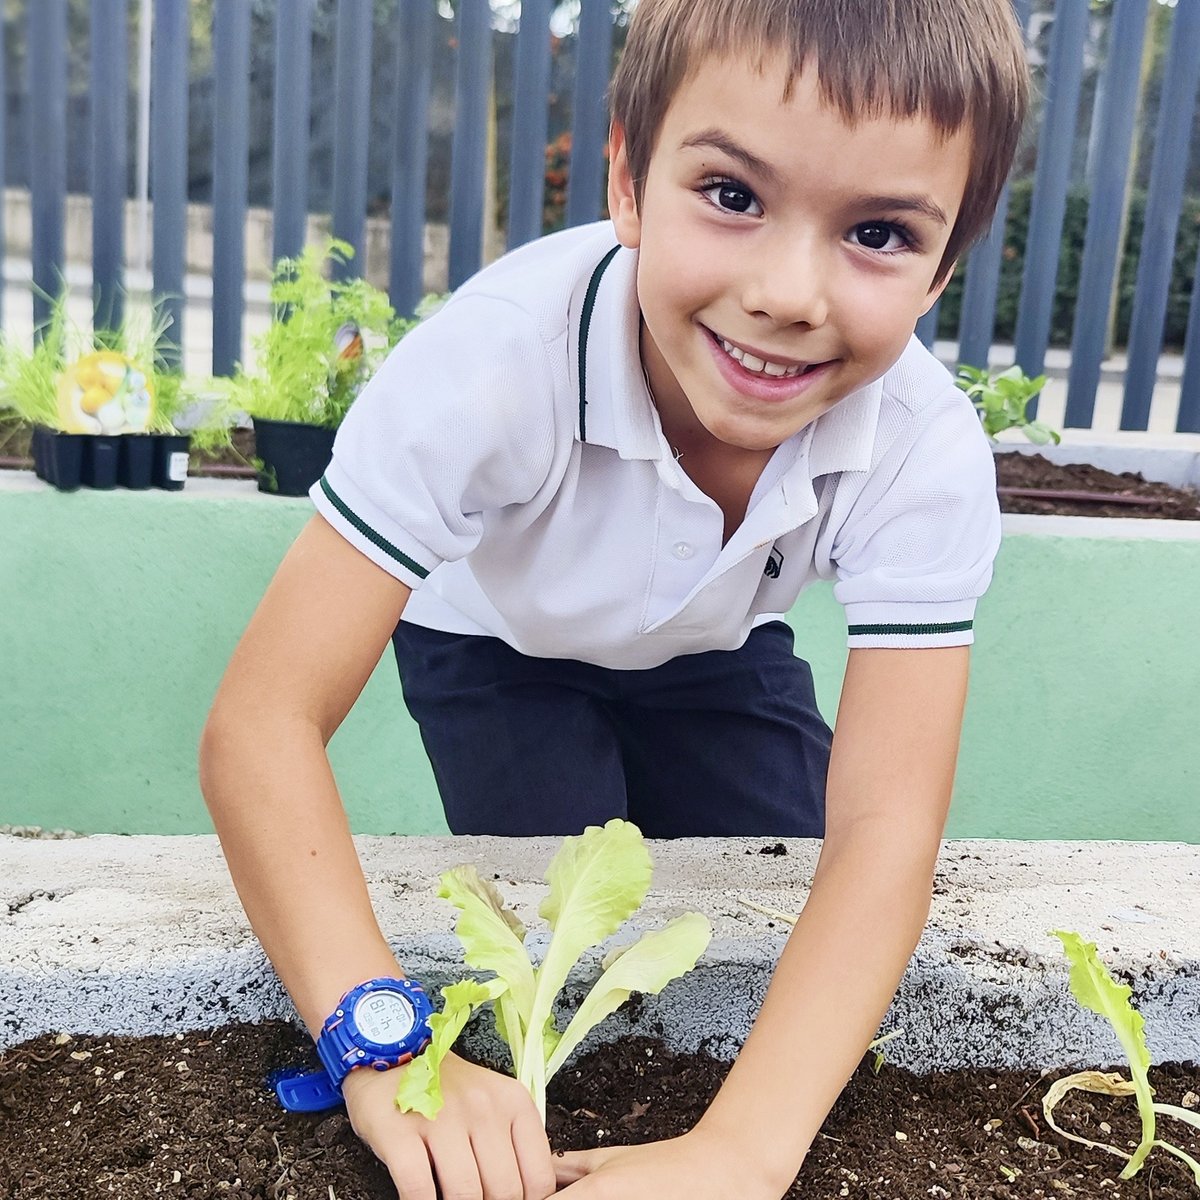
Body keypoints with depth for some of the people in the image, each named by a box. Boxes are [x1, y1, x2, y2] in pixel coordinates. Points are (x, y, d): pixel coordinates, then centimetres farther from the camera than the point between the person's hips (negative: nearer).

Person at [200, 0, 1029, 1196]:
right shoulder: (502, 356, -40)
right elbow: (264, 717, -40)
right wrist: (387, 1045, -51)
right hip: (502, 639, -2)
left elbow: (884, 825, -35)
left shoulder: (931, 455, -32)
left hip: (713, 653, 3)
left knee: (788, 938, -7)